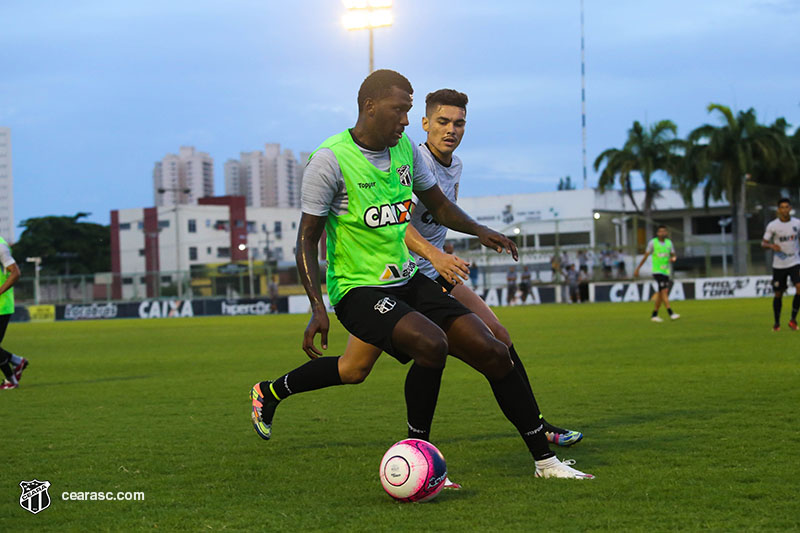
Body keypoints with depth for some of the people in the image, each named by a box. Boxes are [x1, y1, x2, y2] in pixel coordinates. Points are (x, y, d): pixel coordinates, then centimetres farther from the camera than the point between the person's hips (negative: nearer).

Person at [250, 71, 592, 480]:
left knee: (493, 354, -4)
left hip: (408, 281, 7)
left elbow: (438, 205, 20)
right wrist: (318, 308, -21)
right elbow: (307, 239, -11)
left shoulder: (405, 148, 6)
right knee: (432, 343, -32)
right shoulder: (329, 160, -14)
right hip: (358, 289, -7)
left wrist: (478, 230, 2)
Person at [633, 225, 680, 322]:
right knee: (664, 291, -18)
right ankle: (671, 313, -25)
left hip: (666, 271, 6)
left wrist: (673, 258, -10)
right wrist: (637, 269, 1)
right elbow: (645, 256, 0)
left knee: (660, 294, 7)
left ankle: (654, 315, 17)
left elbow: (673, 255, 15)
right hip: (657, 271, -6)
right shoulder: (653, 243, -4)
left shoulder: (669, 243, 9)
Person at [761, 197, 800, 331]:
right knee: (778, 294, 5)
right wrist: (771, 246, -23)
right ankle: (777, 323, 22)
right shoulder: (772, 226, -7)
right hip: (779, 264, -1)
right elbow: (763, 243, -4)